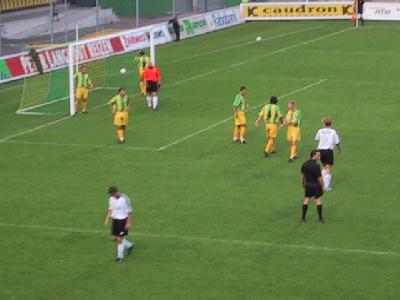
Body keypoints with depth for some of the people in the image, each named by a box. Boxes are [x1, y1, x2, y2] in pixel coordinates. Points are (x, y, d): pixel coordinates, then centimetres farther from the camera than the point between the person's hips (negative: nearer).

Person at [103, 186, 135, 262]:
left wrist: (129, 223, -14)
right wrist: (107, 219, 6)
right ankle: (129, 245, 31)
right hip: (115, 220, 7)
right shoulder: (111, 199, 3)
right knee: (114, 238, 8)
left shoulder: (125, 199, -17)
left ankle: (120, 257, 7)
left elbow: (129, 212, -12)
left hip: (123, 220, -7)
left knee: (119, 238, -7)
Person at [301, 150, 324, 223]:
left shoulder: (305, 164, -1)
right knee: (319, 200, 7)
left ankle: (303, 218, 16)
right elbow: (319, 178, -18)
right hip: (316, 185, -5)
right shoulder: (316, 166, -21)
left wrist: (303, 183, 21)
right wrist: (322, 185, -5)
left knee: (306, 200, 12)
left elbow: (302, 175, 9)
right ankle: (320, 218, 12)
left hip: (308, 185, 5)